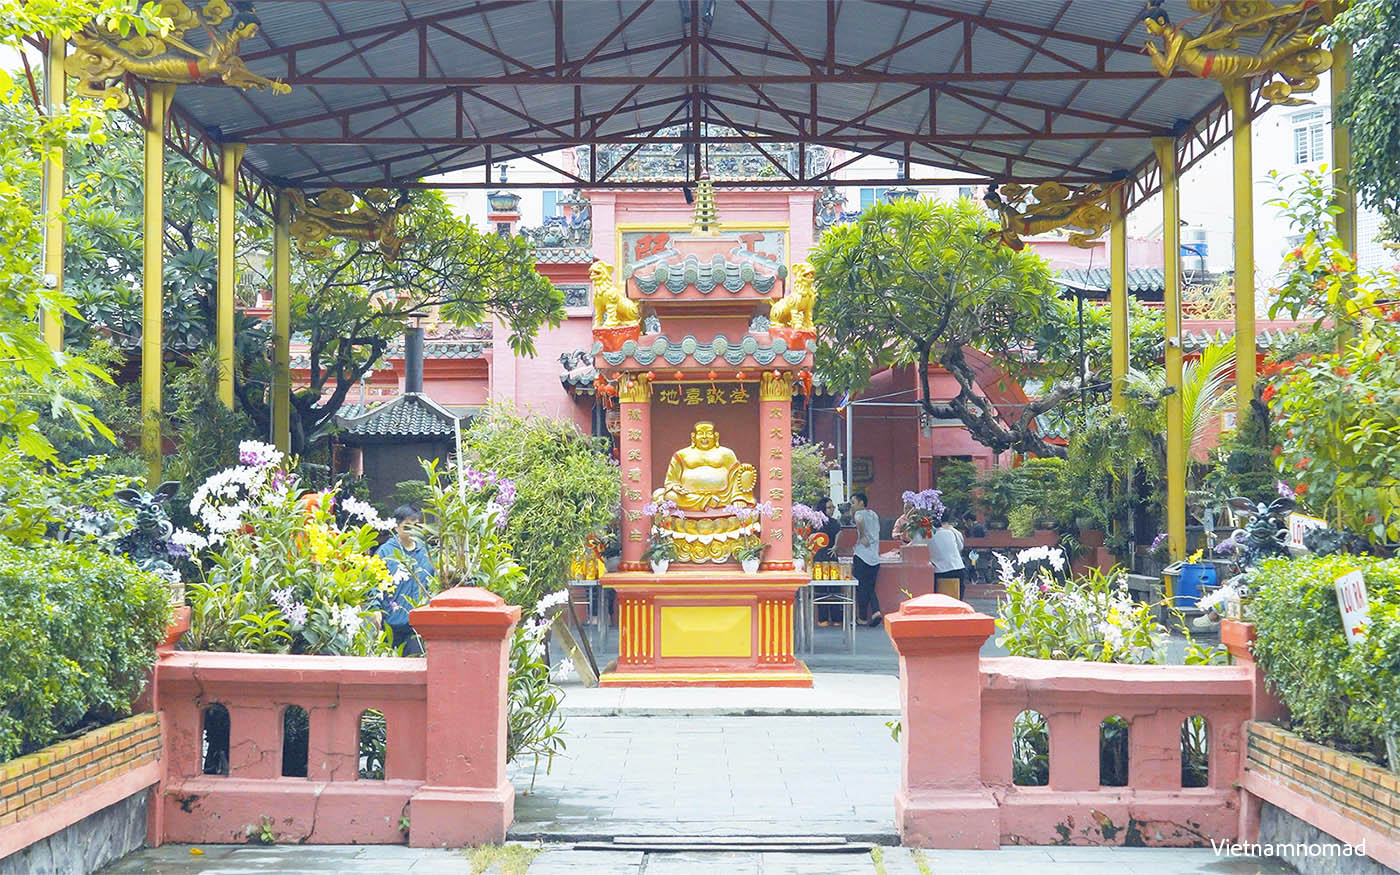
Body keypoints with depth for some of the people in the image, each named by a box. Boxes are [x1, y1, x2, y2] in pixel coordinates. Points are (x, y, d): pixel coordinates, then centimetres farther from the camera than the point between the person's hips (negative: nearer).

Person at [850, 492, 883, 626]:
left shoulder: (860, 513, -5)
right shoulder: (874, 514, 17)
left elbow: (859, 521, -30)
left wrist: (862, 537, -20)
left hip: (862, 555, -7)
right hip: (875, 557, 7)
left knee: (861, 587, 2)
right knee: (870, 587, 12)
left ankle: (862, 617, 6)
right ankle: (876, 611, -8)